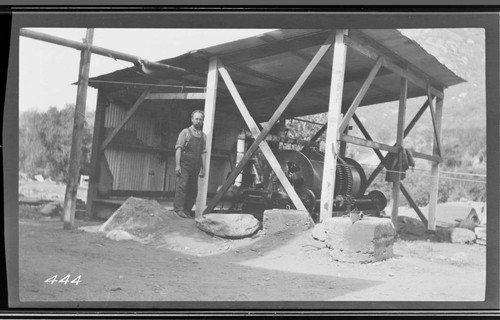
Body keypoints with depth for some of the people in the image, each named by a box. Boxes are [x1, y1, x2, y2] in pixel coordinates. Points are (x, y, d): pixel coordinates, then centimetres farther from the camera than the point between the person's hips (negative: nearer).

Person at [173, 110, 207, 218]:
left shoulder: (203, 136, 15)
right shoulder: (185, 132, 0)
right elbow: (178, 149, -5)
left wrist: (203, 168, 10)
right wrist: (177, 165, -13)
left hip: (195, 167, 5)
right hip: (184, 165, -5)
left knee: (193, 190, 4)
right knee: (181, 186, -13)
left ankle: (187, 211, 10)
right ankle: (179, 209, -14)